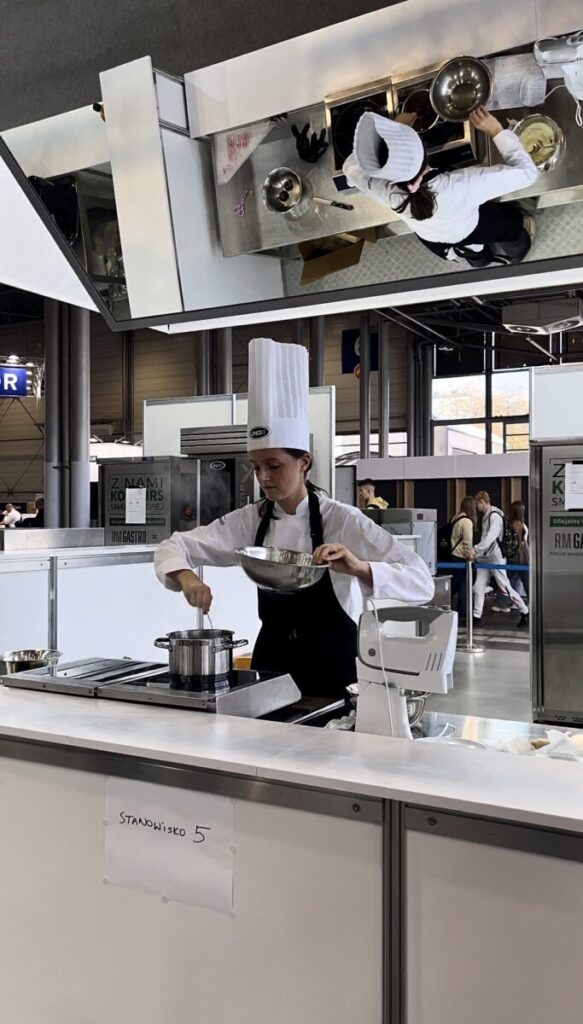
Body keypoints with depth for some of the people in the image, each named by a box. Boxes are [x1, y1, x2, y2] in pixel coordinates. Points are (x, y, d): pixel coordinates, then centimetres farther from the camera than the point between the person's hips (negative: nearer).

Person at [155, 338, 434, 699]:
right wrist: (187, 577, -21)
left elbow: (421, 583, -20)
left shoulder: (341, 520, -14)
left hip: (330, 668, -4)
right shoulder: (251, 520, -2)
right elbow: (174, 547, 1)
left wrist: (359, 567, -37)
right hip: (271, 661, 4)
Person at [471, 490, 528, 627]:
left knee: (505, 588, -1)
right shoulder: (486, 516, 12)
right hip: (485, 558, 9)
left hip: (496, 558, -9)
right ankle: (477, 616, 7)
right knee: (478, 586, 3)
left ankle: (525, 612, 12)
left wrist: (476, 550, -31)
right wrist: (477, 553, 10)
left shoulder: (495, 516, -16)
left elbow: (491, 537, -26)